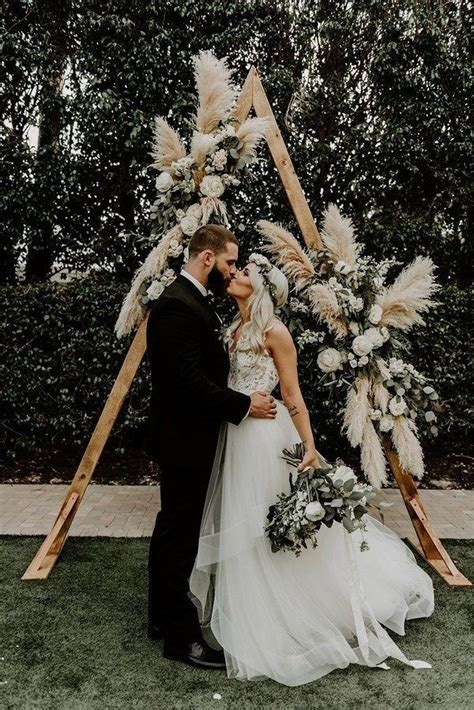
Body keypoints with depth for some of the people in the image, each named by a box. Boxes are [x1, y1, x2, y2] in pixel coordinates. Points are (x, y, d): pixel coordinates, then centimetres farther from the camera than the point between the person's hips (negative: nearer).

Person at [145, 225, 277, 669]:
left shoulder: (190, 301, 12)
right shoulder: (178, 306, -21)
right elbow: (190, 381, -26)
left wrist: (242, 398, 10)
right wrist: (245, 406, -17)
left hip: (183, 437, 11)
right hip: (184, 440, -11)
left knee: (171, 529, 19)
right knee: (180, 536, 1)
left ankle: (161, 616, 35)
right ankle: (180, 637, 15)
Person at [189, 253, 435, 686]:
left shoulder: (274, 333, -12)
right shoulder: (235, 330, 11)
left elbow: (293, 396, -12)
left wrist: (310, 448, -15)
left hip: (264, 437, -8)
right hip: (235, 435, 8)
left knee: (269, 526, 2)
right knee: (242, 527, 17)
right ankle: (254, 610, 37)